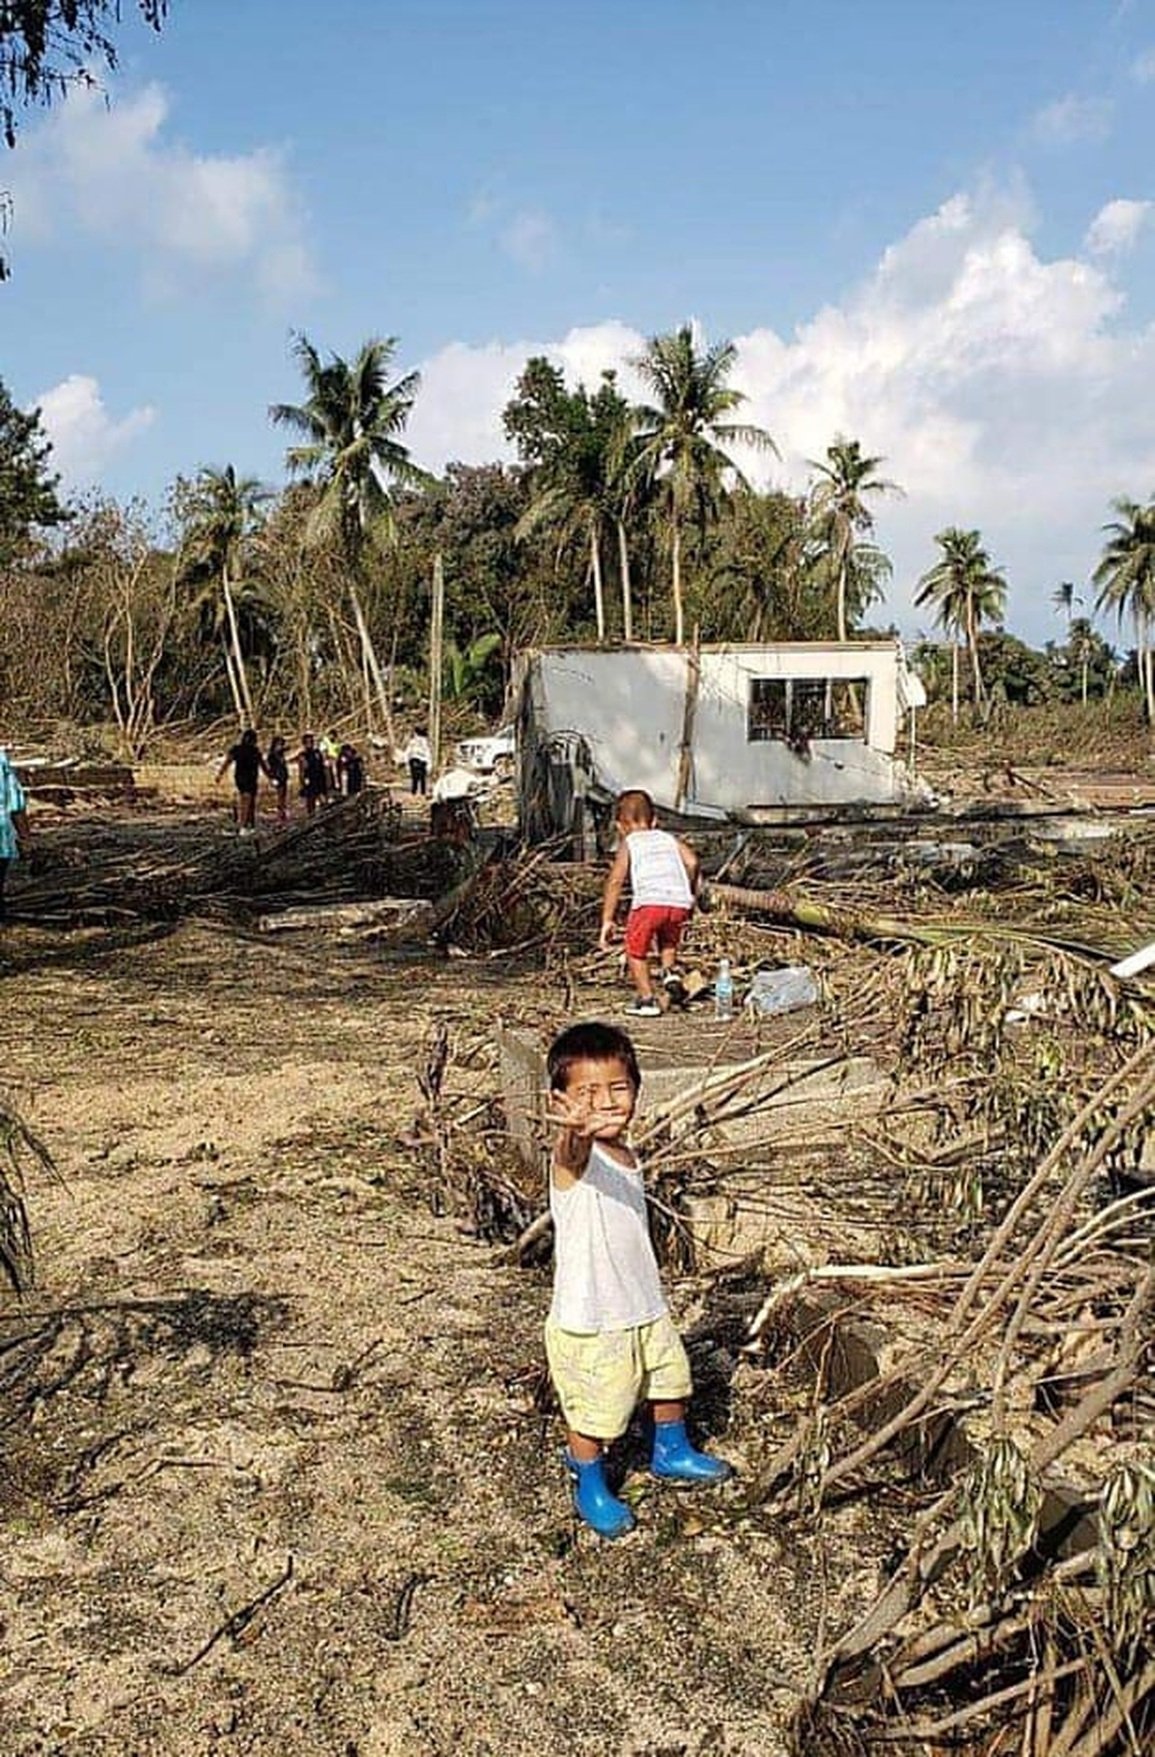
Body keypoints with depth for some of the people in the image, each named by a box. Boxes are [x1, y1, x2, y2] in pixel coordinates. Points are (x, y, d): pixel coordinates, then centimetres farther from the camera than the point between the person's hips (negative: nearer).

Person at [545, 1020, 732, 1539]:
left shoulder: (625, 1156, 3)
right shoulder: (576, 1156, -22)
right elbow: (573, 1154, -50)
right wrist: (576, 1129, -73)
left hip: (646, 1310, 8)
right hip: (589, 1322, -8)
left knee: (670, 1380, 25)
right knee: (595, 1414, 7)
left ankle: (672, 1454, 50)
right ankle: (590, 1489, 33)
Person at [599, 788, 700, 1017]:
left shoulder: (628, 844, 19)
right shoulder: (669, 839, 28)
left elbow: (615, 880, 7)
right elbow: (692, 862, 10)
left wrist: (607, 921, 6)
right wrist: (690, 897, 23)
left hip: (649, 901, -4)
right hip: (680, 903, 4)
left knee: (636, 951, 17)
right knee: (668, 943, 32)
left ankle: (647, 999, 14)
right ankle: (671, 975, 9)